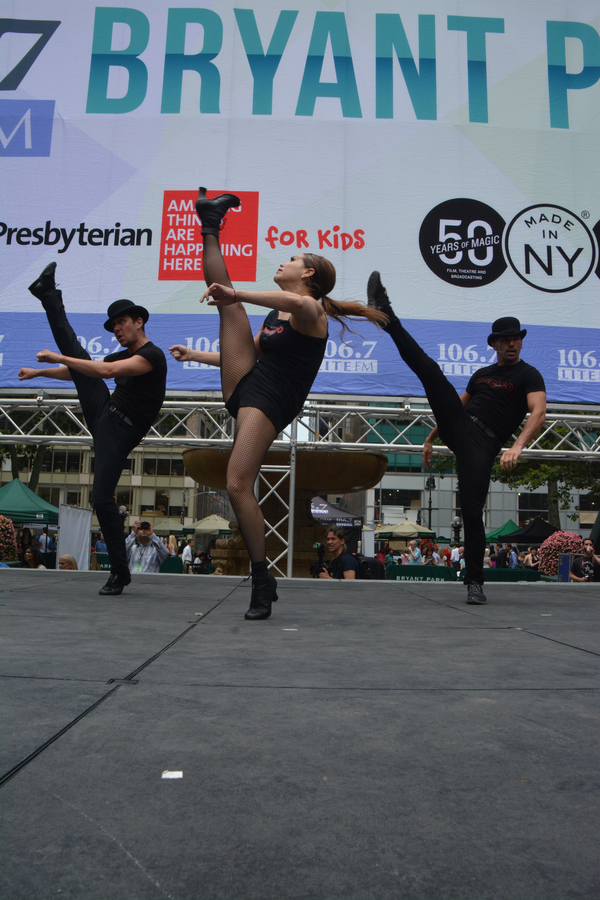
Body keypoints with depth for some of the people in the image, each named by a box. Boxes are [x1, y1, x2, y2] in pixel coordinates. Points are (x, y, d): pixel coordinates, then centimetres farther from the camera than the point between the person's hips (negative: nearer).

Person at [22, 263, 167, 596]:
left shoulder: (152, 355, -13)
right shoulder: (123, 356, 16)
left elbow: (105, 371, -27)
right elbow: (77, 371, 28)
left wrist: (59, 357, -23)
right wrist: (39, 372, 31)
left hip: (120, 431, -8)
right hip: (104, 413, 8)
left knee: (103, 498, -15)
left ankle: (120, 571, -5)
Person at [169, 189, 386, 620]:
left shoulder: (310, 312, -7)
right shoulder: (275, 313, 20)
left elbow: (299, 302, -35)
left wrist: (237, 294, -36)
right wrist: (196, 354, 34)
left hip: (270, 401, -8)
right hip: (243, 385, 8)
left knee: (239, 486, -19)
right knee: (227, 303, 4)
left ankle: (263, 582, -7)